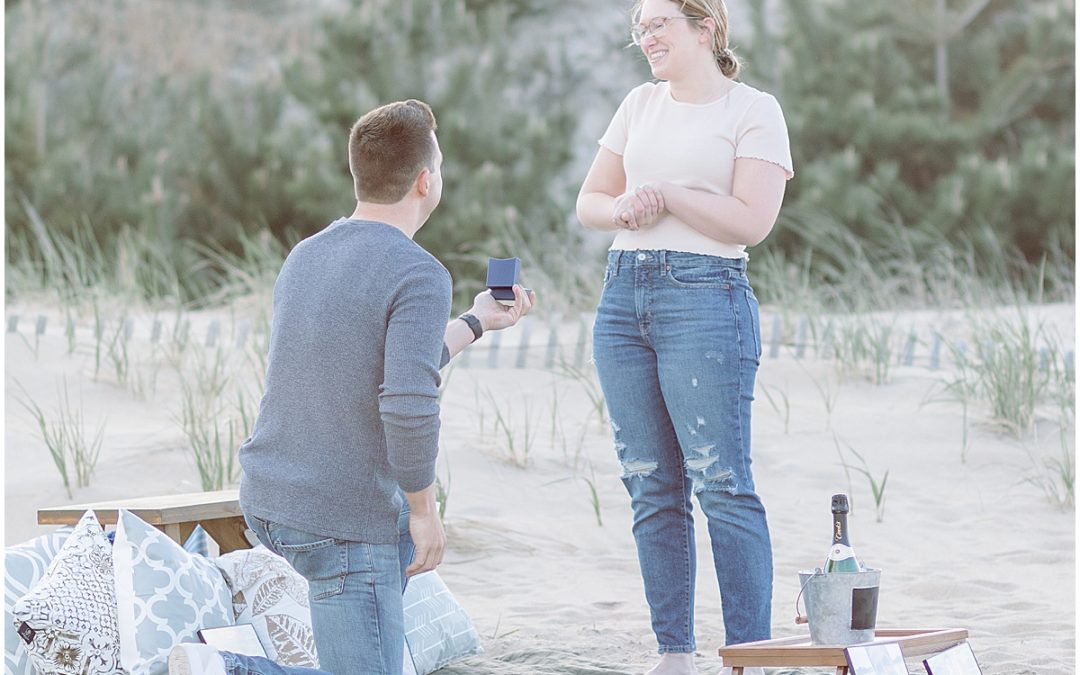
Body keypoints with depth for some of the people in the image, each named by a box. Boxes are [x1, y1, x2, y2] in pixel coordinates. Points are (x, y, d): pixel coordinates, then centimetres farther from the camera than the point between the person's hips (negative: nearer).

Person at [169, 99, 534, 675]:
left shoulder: (303, 259, 10)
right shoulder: (418, 276, -16)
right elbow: (409, 406, -27)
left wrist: (475, 322, 32)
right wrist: (422, 509, -13)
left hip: (266, 500, 8)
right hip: (344, 530, -8)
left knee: (403, 534, 33)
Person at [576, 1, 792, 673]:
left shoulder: (754, 110, 0)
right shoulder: (641, 104, 17)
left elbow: (752, 220, -11)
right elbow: (589, 202, 18)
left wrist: (664, 195, -8)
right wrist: (623, 208, -4)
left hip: (706, 297, -6)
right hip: (623, 296, 6)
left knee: (722, 485, -9)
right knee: (652, 487, 5)